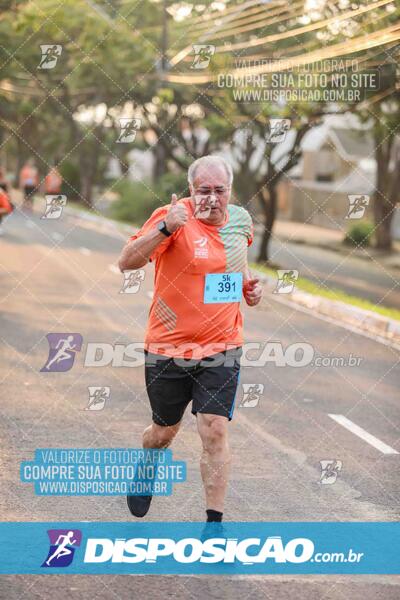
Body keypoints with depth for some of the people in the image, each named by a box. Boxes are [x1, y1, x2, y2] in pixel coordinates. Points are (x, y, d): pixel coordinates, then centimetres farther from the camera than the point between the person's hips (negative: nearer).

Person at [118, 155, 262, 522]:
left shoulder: (241, 220, 3)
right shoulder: (174, 216, -15)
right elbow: (127, 262, -26)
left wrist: (247, 287, 5)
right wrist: (165, 228, -40)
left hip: (222, 350, 2)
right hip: (168, 349, -2)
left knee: (215, 431, -9)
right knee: (164, 431, 15)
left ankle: (214, 521, -3)